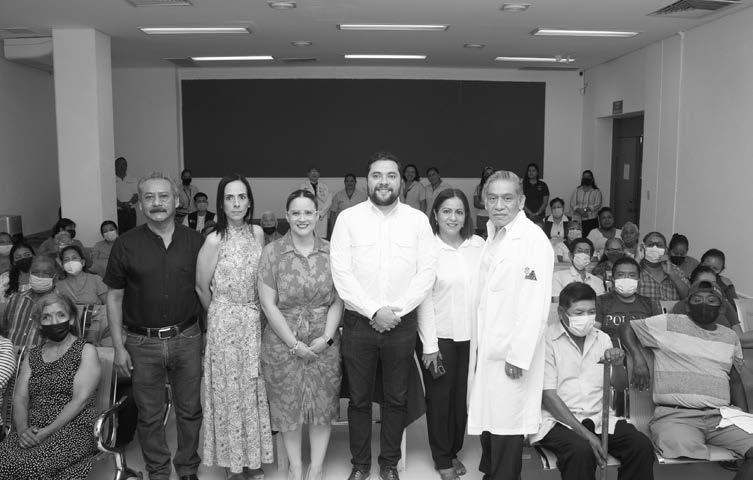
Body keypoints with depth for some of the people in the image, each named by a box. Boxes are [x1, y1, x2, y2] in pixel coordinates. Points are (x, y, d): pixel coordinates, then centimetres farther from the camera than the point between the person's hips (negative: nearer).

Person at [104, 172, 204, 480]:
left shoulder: (194, 240, 0)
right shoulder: (126, 244, -3)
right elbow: (114, 297, 1)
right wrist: (119, 347, -3)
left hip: (187, 338, 1)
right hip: (142, 343, -1)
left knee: (190, 410, 12)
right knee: (149, 415, 11)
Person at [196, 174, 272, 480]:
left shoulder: (257, 233, 1)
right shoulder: (214, 240, -12)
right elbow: (202, 288, -4)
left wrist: (255, 313, 10)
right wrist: (221, 315, 8)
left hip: (256, 322, 4)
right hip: (225, 324, -4)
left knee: (255, 391, 12)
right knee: (230, 392, 6)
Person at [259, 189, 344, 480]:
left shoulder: (331, 252, 1)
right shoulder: (272, 252, -5)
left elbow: (338, 301, 2)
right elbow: (268, 304, -7)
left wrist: (327, 337, -10)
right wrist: (294, 343, -11)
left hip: (324, 343, 2)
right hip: (283, 342, -1)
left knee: (323, 404, 8)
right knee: (288, 407, 10)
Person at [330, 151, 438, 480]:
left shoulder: (417, 220, 1)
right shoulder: (348, 218, -2)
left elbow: (427, 272, -3)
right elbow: (341, 272, -7)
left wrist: (395, 310, -12)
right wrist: (374, 311, -14)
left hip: (402, 324, 1)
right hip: (358, 322, 0)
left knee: (396, 399, 12)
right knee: (359, 399, 10)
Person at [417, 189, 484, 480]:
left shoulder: (478, 245, 1)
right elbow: (424, 299, -9)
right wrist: (429, 345, -11)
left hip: (471, 334, 3)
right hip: (440, 335, -3)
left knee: (463, 396, 13)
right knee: (439, 397, 10)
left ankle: (455, 451, 34)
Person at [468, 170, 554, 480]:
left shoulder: (532, 239, -14)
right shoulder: (493, 236, 12)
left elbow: (534, 305, -18)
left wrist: (518, 356, -19)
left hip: (511, 354, -8)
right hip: (486, 349, 8)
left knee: (506, 426, 1)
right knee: (487, 418, 16)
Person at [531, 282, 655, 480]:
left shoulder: (602, 338, 14)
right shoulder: (547, 340, -5)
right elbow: (548, 396, -10)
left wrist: (617, 364, -14)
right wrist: (586, 434, -18)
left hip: (599, 417, 5)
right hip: (559, 419, -5)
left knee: (642, 445, -19)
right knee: (582, 450, -34)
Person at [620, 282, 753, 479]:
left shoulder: (730, 337, 21)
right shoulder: (668, 323, 6)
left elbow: (735, 380, 27)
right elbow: (626, 328, 10)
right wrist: (638, 359, -6)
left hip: (721, 416, 5)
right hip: (675, 415, -5)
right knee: (685, 449, -37)